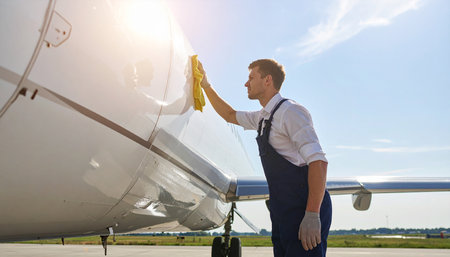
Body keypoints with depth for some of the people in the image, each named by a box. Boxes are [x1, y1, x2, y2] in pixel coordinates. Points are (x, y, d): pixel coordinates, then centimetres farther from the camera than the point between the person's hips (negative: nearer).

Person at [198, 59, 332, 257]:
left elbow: (318, 161, -20)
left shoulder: (290, 111, -11)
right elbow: (230, 115, 36)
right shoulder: (262, 117, 17)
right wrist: (206, 85, 30)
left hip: (304, 210, -9)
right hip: (283, 214, 9)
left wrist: (312, 216, -26)